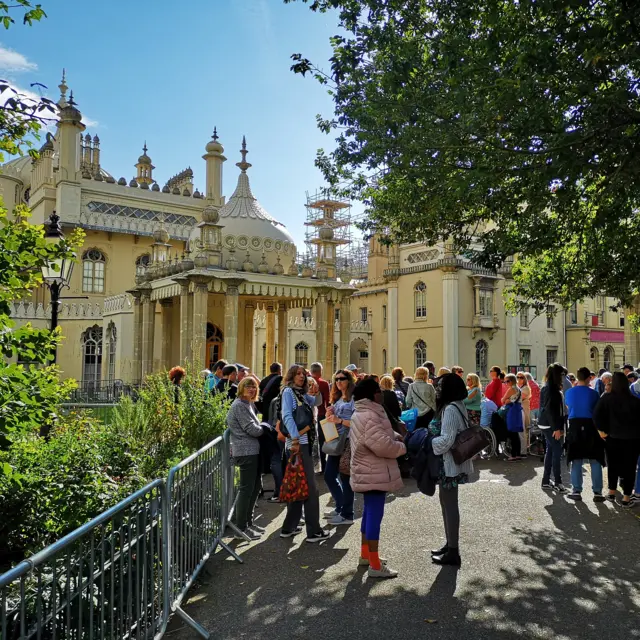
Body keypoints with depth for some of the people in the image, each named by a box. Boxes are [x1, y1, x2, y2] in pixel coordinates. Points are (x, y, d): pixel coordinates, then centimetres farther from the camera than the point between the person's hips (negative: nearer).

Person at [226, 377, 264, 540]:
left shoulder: (250, 404, 17)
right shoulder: (239, 405, -13)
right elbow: (252, 429, -17)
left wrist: (261, 428, 1)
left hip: (253, 451, 10)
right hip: (246, 452, -10)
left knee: (256, 487, 16)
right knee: (246, 489, -3)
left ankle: (248, 522, 28)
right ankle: (241, 529, 6)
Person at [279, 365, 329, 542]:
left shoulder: (302, 394, 18)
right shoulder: (288, 391, -6)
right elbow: (287, 416, -17)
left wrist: (318, 391, 1)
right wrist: (295, 439, -24)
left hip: (305, 443, 9)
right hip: (297, 443, -9)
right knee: (310, 488, -5)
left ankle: (289, 527, 24)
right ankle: (314, 531, 1)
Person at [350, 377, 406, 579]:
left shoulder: (360, 414, 12)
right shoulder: (370, 417, -24)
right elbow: (383, 445, -29)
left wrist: (395, 436, 4)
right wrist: (402, 447, -11)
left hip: (368, 472, 11)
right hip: (374, 474, -11)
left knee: (369, 512, 20)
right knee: (375, 514, -5)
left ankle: (365, 554, 34)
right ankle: (375, 565, 3)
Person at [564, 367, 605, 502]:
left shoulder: (569, 392, 1)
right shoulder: (593, 393, -8)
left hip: (575, 426, 2)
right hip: (590, 426, -2)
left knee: (576, 460, 8)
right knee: (595, 461, 7)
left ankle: (576, 491, 10)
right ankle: (597, 492, 8)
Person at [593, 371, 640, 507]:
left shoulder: (606, 398, -7)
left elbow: (597, 415, -13)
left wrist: (601, 430, -4)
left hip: (613, 437, 1)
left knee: (613, 465, 17)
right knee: (629, 467, 6)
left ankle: (612, 492, 25)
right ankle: (626, 497, 6)